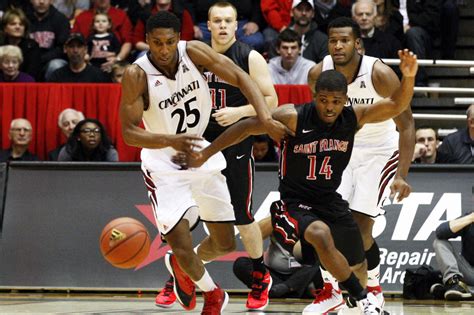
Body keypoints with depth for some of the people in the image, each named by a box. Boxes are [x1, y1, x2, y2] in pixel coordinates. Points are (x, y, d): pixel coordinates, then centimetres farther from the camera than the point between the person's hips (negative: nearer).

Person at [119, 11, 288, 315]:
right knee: (180, 242, -16)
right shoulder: (137, 75, -23)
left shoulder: (193, 52, -15)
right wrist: (171, 141, -40)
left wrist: (266, 118, -24)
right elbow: (129, 132, -23)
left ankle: (180, 265, 44)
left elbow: (240, 77, -10)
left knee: (225, 243, 9)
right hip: (164, 166, -4)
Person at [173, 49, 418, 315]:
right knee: (322, 236, -35)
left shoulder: (354, 118, -9)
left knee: (358, 265, 15)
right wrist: (204, 155, -18)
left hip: (331, 201, 5)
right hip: (296, 202, -5)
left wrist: (408, 78, -34)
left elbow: (396, 106, -14)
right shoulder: (293, 118, -20)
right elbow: (246, 127, -16)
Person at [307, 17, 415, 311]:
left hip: (379, 152, -4)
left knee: (360, 229, -11)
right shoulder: (318, 74, -14)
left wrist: (402, 175, -26)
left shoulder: (380, 74, -25)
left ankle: (374, 288, 14)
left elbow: (406, 125, -19)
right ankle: (331, 290, 9)